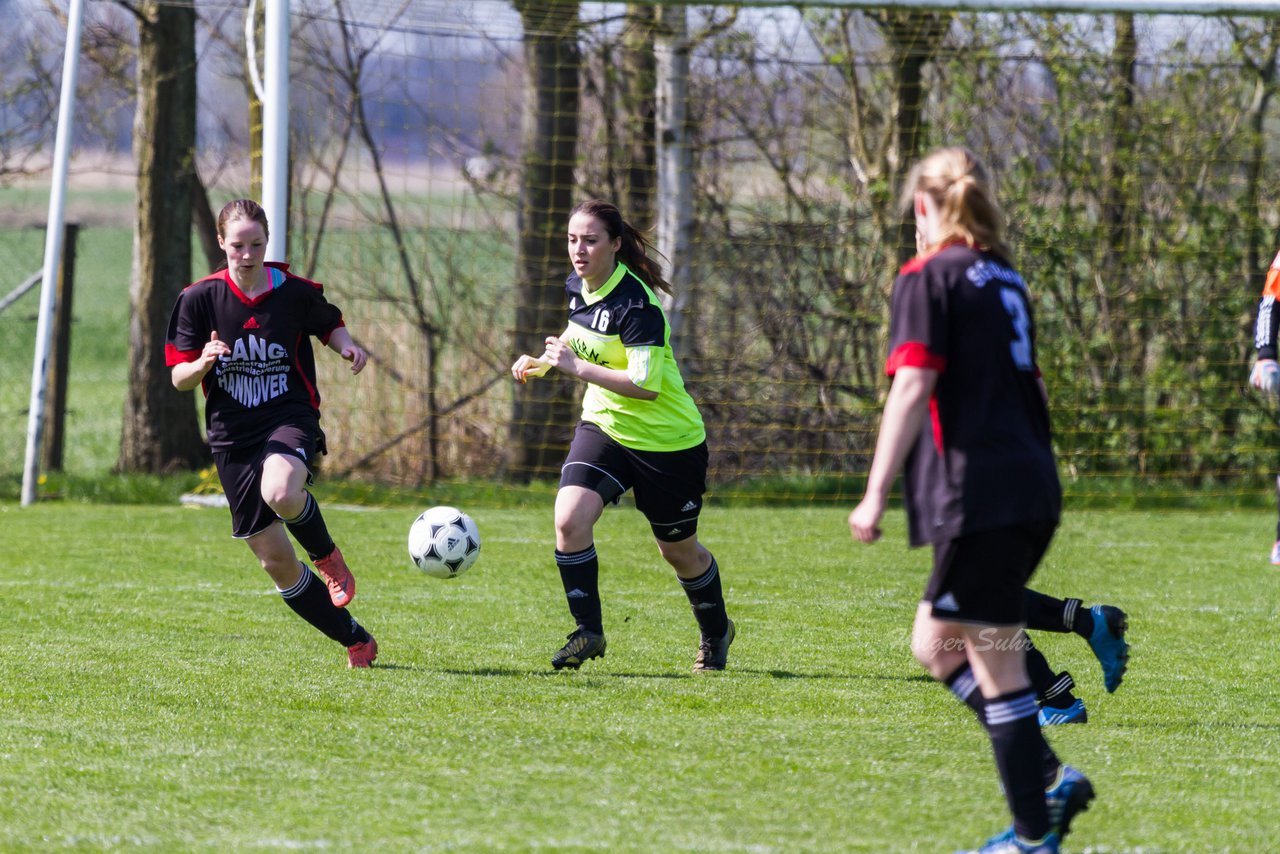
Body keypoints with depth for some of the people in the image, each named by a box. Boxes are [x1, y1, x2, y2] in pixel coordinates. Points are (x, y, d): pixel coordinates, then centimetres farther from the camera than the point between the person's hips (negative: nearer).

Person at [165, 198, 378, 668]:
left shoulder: (295, 292, -3)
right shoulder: (199, 298, -3)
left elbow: (329, 325, 18)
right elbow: (179, 378, -1)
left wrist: (347, 345, -4)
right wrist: (203, 363, -23)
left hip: (290, 419, -2)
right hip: (232, 435, 2)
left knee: (280, 494, -38)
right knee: (275, 560, 1)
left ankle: (326, 554, -4)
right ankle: (356, 641, 17)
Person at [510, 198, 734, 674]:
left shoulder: (635, 304, -25)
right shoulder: (578, 289, -1)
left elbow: (646, 385, -31)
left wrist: (575, 367, -31)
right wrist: (541, 363, 3)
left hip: (667, 440, -6)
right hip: (603, 425, 6)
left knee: (678, 550, 11)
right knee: (569, 518, -19)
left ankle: (716, 633, 38)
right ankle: (588, 631, -8)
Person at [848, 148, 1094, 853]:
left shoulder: (928, 276, -6)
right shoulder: (1003, 276, 17)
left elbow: (913, 387, -13)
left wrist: (875, 496, -12)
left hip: (980, 497, -8)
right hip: (1033, 488, 8)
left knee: (997, 670, -2)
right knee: (936, 645, 18)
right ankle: (1048, 781, 11)